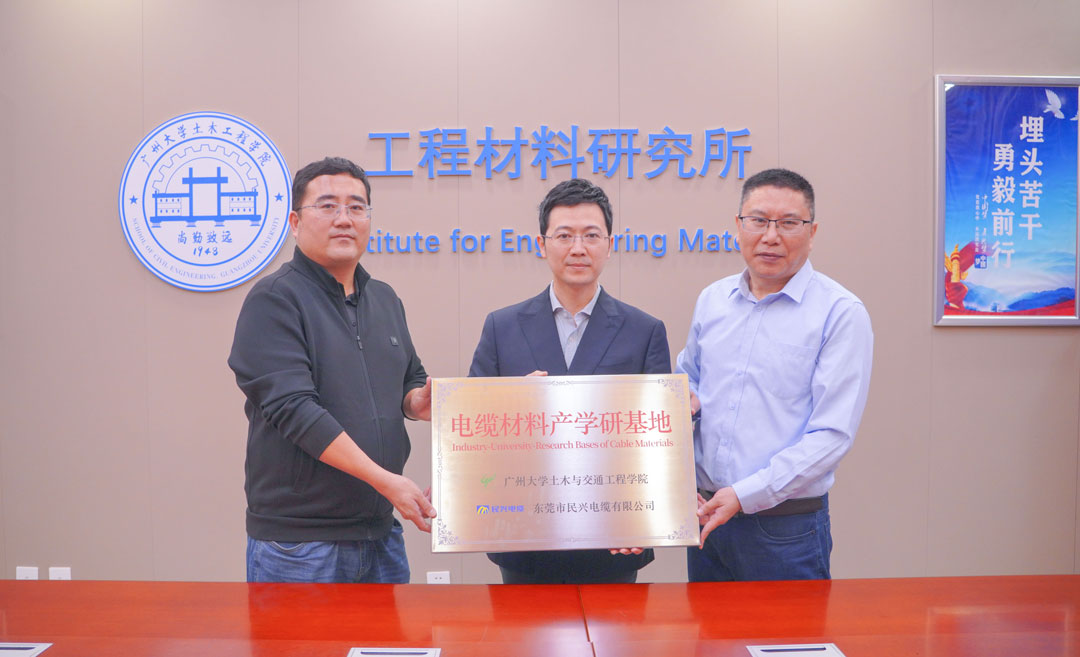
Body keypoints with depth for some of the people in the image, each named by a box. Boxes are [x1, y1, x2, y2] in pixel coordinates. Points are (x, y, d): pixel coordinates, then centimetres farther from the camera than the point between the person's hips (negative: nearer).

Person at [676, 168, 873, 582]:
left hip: (786, 527, -4)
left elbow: (832, 434, -15)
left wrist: (744, 495, -20)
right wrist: (686, 398, -1)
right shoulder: (711, 300, 7)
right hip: (705, 515, 5)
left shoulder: (841, 313, -10)